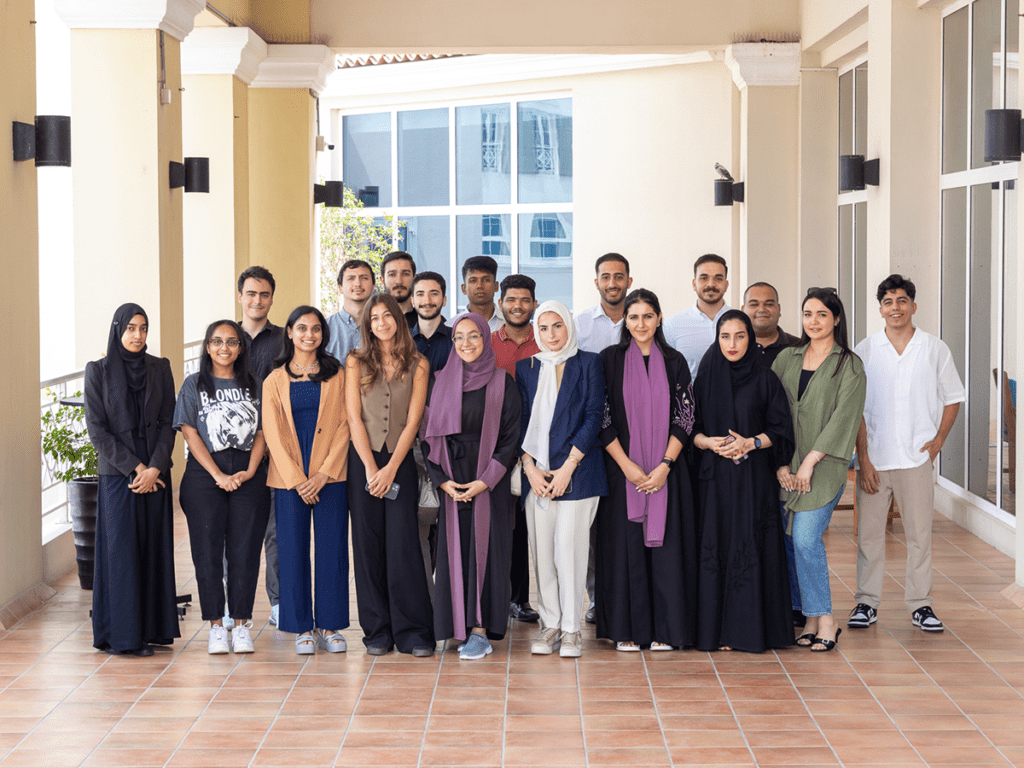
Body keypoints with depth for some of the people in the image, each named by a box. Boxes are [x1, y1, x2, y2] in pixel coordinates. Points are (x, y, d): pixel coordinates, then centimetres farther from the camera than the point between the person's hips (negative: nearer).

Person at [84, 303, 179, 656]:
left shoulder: (160, 368, 7)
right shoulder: (98, 371, -1)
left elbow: (168, 422, 3)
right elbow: (97, 429, -5)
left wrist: (154, 468, -11)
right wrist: (134, 467, -11)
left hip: (156, 473, 3)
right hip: (116, 474, -3)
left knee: (154, 548, 3)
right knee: (121, 550, -4)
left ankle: (152, 628, 10)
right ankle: (123, 633, 2)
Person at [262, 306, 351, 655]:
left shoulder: (337, 375, 7)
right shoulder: (275, 380, 8)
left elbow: (344, 425, 1)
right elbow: (273, 433, 2)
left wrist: (324, 473, -9)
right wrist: (296, 479, -9)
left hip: (330, 476, 0)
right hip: (288, 478, 0)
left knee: (332, 548, 0)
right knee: (293, 550, 1)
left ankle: (329, 625, 9)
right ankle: (302, 628, 9)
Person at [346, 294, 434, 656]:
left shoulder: (418, 365, 5)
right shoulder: (357, 362, 6)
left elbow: (412, 421, -1)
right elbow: (354, 418, 0)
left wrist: (391, 467, -10)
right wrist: (370, 467, -9)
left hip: (400, 461, -1)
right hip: (363, 460, 1)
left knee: (402, 542, -6)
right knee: (368, 543, 1)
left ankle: (412, 632, 0)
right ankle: (377, 632, 8)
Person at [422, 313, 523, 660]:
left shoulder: (502, 383, 0)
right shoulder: (440, 382, 7)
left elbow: (511, 436, -4)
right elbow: (430, 433, 6)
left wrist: (485, 480, -13)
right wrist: (442, 479, -7)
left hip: (490, 482, -2)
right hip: (451, 483, 3)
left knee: (485, 548, -4)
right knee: (455, 549, 1)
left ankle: (481, 629, -2)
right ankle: (461, 625, 8)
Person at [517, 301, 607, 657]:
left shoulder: (589, 363, 3)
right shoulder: (526, 367, 13)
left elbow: (594, 417, -3)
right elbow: (520, 421, 10)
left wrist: (567, 467, -9)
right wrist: (530, 467, -4)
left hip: (576, 470, -3)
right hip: (537, 471, 3)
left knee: (569, 544, -8)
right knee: (541, 548, 1)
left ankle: (571, 628, -1)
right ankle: (550, 624, 9)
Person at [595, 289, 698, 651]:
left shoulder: (674, 362, 5)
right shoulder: (609, 360, 2)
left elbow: (685, 418, 1)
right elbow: (601, 420, -3)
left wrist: (664, 466, -10)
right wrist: (628, 466, -11)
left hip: (666, 471, 1)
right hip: (621, 470, -1)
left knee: (664, 545, 0)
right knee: (625, 545, 0)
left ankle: (664, 629, 7)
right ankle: (627, 630, 7)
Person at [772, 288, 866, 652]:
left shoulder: (850, 365, 1)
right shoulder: (787, 359, 12)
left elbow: (843, 417, -7)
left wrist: (809, 462, -12)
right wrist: (780, 462, -2)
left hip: (824, 465, -4)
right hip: (786, 467, 4)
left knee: (806, 537, -16)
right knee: (788, 540, 0)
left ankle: (825, 619, -7)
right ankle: (810, 617, 10)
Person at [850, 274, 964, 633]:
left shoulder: (935, 350, 4)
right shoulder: (865, 351, 3)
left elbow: (953, 398, 12)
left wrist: (938, 440, 0)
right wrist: (863, 457, -5)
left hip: (917, 457, 0)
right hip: (874, 458, 0)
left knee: (919, 533, 3)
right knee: (869, 532, 3)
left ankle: (920, 604, 12)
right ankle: (867, 602, 13)